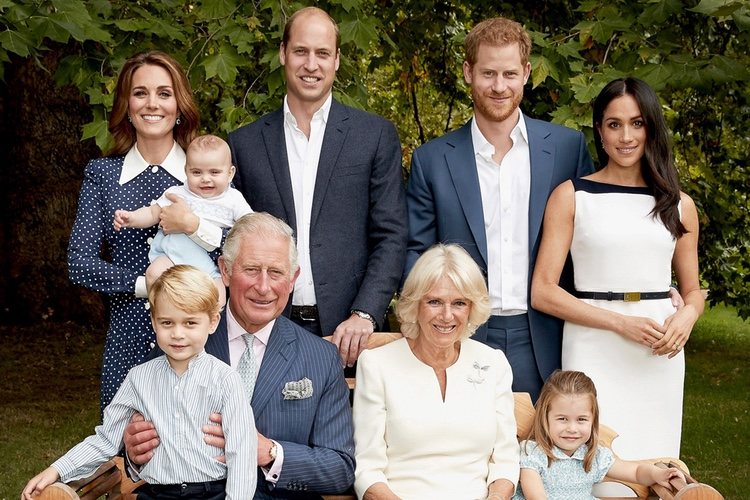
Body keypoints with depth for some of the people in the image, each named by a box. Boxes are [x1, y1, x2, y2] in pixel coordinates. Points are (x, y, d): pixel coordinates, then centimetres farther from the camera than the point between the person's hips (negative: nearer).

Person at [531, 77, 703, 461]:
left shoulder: (679, 206, 10)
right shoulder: (571, 197, 1)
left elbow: (692, 291, 18)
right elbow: (543, 292, -4)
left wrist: (686, 317, -6)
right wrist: (620, 322, -14)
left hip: (660, 355, 3)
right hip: (593, 350, -3)